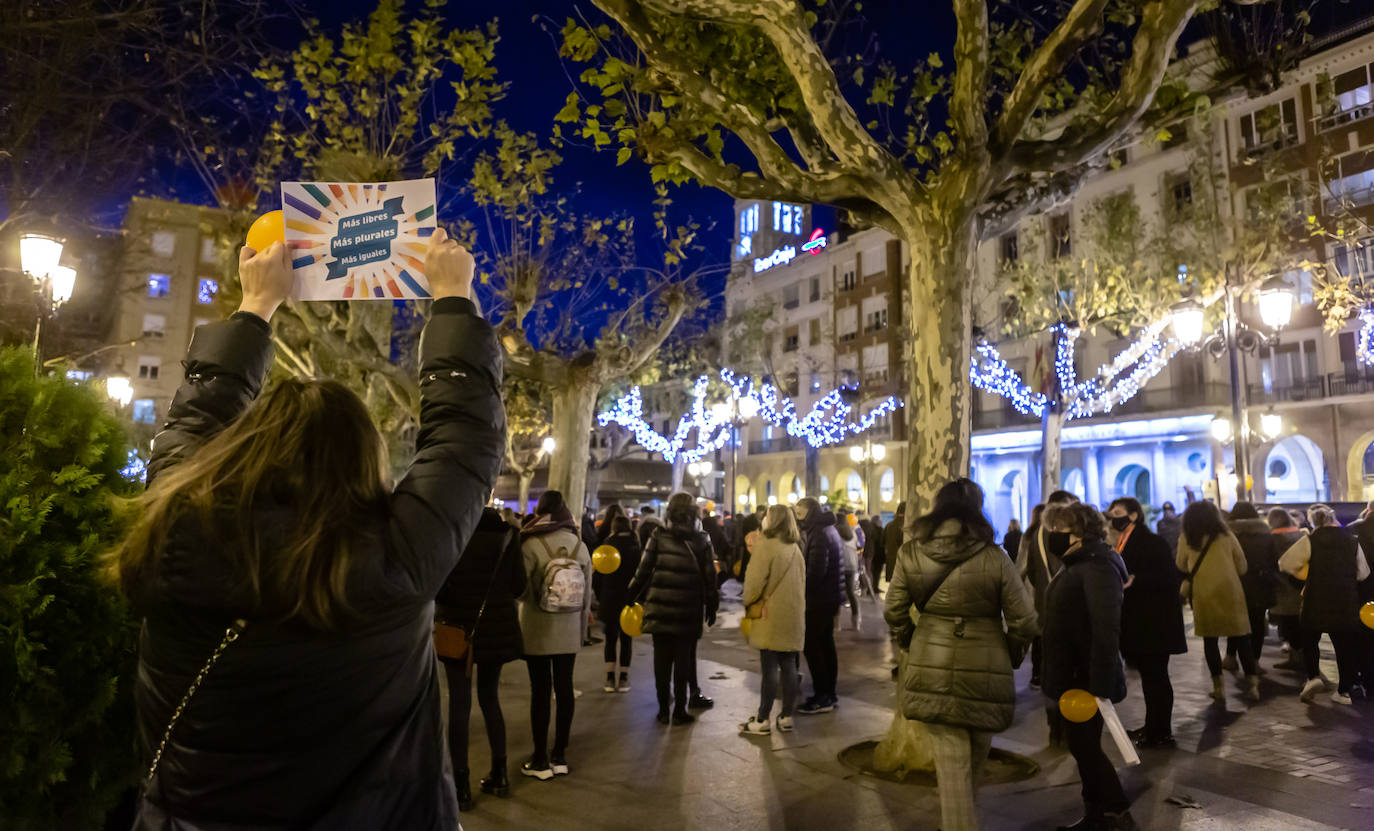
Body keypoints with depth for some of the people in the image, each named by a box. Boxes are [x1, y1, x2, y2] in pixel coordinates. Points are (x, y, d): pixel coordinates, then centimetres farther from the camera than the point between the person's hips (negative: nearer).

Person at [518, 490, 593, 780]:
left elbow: (521, 589, -12)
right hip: (569, 631, 3)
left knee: (540, 690, 5)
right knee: (564, 688, 10)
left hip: (537, 629, -3)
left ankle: (540, 759, 13)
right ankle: (560, 756, 20)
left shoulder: (531, 545, -12)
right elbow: (587, 593, 4)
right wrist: (582, 630, 13)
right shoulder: (579, 545, 0)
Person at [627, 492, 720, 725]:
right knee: (683, 660, 8)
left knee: (662, 659, 9)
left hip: (660, 608, 0)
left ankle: (663, 710, 15)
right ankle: (679, 710, 12)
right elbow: (709, 577, 2)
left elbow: (643, 571, -1)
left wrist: (632, 597, 11)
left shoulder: (658, 537, -3)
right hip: (688, 611, 0)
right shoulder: (701, 541, -1)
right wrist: (712, 606, 12)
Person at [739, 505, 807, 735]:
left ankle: (762, 720, 6)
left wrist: (748, 602, 0)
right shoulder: (795, 548, 11)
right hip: (794, 615, 7)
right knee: (789, 667, 11)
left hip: (770, 616, -7)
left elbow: (755, 580, -16)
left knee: (769, 668, -2)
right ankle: (787, 717, 18)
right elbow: (802, 581, 15)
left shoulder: (766, 544, -12)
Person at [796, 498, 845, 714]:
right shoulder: (828, 530, 15)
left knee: (812, 646, -5)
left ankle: (822, 697, -1)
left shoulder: (819, 534, -19)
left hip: (819, 598, -10)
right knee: (826, 644, 15)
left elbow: (815, 572, -24)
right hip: (830, 597, 10)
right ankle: (829, 693, 23)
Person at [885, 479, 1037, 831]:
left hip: (932, 670, 1)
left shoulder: (910, 553, -4)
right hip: (984, 670, 0)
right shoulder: (995, 558, -11)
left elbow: (894, 611, 1)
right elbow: (1023, 620, -5)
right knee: (975, 756, 25)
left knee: (951, 762, 8)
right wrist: (1012, 652, 15)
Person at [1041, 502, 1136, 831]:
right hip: (1073, 675, 9)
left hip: (1088, 677, -9)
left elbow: (1106, 629, -25)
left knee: (1084, 746, 1)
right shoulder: (1076, 563, 12)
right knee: (1082, 745, 16)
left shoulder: (1097, 566, -19)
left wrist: (1099, 684, -27)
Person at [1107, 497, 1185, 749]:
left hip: (1154, 623, -9)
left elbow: (1169, 577, -21)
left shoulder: (1152, 542, -15)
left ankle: (1161, 733, 9)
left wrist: (1134, 580, -27)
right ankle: (1153, 726, 27)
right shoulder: (1126, 544, 12)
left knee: (1155, 676, -1)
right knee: (1150, 675, 16)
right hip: (1139, 622, 9)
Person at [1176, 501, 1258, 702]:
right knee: (1241, 639, 8)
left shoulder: (1186, 539, 0)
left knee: (1210, 640, 6)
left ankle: (1218, 686, 6)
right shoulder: (1226, 536, 3)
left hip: (1203, 594, -1)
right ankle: (1252, 682, 5)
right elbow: (1242, 567, 9)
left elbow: (1181, 567, 12)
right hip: (1230, 592, 1)